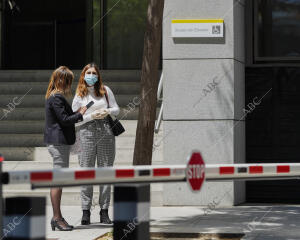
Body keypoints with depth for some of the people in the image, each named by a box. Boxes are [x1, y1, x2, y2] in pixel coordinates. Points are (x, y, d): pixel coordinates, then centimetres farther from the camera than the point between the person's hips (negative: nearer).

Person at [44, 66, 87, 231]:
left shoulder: (53, 96, 17)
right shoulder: (57, 98, -14)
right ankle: (57, 218, -6)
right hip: (58, 141, -11)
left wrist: (76, 114, 12)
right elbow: (64, 120, -18)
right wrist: (80, 115, -5)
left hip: (58, 141, 11)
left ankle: (57, 217, 15)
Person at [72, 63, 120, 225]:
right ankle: (86, 211, 0)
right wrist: (92, 116, -11)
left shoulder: (105, 90, 11)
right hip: (87, 133, -1)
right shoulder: (79, 96, 6)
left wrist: (107, 111, -8)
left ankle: (104, 211, 6)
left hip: (106, 132, 1)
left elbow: (116, 109, 14)